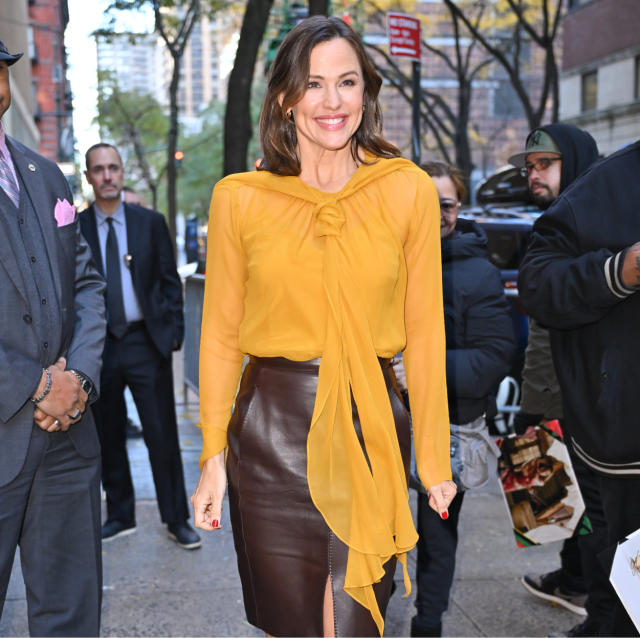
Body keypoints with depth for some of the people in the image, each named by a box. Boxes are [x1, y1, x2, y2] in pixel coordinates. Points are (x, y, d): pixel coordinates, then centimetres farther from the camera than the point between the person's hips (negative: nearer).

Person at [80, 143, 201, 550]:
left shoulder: (151, 222, 5)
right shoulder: (75, 229, 5)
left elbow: (170, 281, 7)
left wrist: (173, 332, -2)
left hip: (146, 342, -1)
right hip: (99, 346, 1)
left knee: (162, 435, 0)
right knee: (108, 437, 10)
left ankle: (177, 520, 11)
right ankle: (121, 516, 25)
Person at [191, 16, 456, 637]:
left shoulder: (409, 190, 1)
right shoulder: (238, 198, 1)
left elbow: (424, 330, 3)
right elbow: (221, 335, 5)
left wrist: (435, 457, 4)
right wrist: (213, 456, 2)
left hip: (372, 430, 0)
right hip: (271, 429, 1)